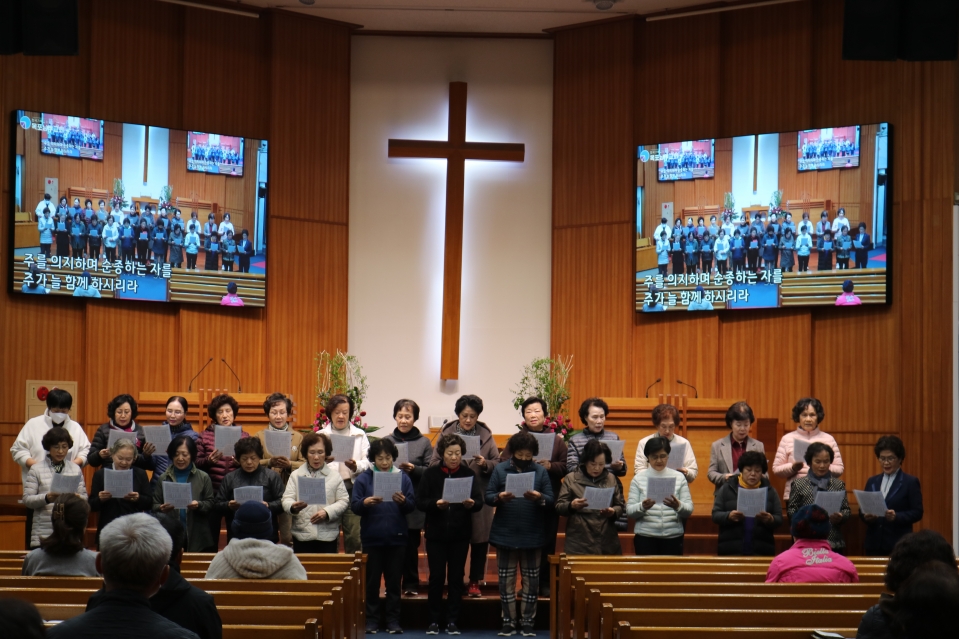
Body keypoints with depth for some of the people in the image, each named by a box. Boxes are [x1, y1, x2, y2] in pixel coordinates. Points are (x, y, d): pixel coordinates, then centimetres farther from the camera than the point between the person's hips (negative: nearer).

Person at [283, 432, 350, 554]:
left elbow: (344, 501, 3)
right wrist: (293, 507, -23)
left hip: (328, 535, 0)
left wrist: (327, 512, -13)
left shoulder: (334, 475, 9)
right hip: (302, 535, 0)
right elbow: (286, 499, 0)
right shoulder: (296, 475, 9)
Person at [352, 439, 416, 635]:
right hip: (372, 537, -1)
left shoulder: (403, 477, 4)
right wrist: (365, 502, -24)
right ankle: (372, 620, 13)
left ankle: (393, 620, 13)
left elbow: (412, 505, 0)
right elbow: (354, 506, -4)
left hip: (396, 537, 1)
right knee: (372, 580, 5)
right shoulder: (363, 478, 1)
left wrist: (403, 501, -21)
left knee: (394, 581, 6)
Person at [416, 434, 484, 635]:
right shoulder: (430, 474, 0)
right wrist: (436, 504, -23)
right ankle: (434, 620, 10)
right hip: (436, 533, -1)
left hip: (460, 534, 1)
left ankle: (452, 620, 12)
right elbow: (419, 501, -5)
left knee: (456, 577, 4)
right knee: (436, 576, 1)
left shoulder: (469, 474, 2)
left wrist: (471, 503, -27)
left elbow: (479, 501, -5)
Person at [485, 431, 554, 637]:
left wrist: (539, 498, -24)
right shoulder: (500, 470, 2)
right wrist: (499, 497, -23)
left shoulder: (541, 471, 3)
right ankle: (508, 621, 13)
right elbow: (488, 496, -2)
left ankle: (527, 622, 12)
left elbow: (551, 500, -2)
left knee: (531, 581, 5)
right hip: (505, 534, 0)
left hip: (532, 535, 0)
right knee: (506, 580, 5)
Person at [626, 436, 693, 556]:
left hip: (673, 537, 1)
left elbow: (689, 510, 3)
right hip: (645, 537, -1)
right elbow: (629, 511, 0)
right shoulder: (638, 479, 5)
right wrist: (642, 507, -21)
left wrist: (678, 506, -19)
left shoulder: (679, 477, 8)